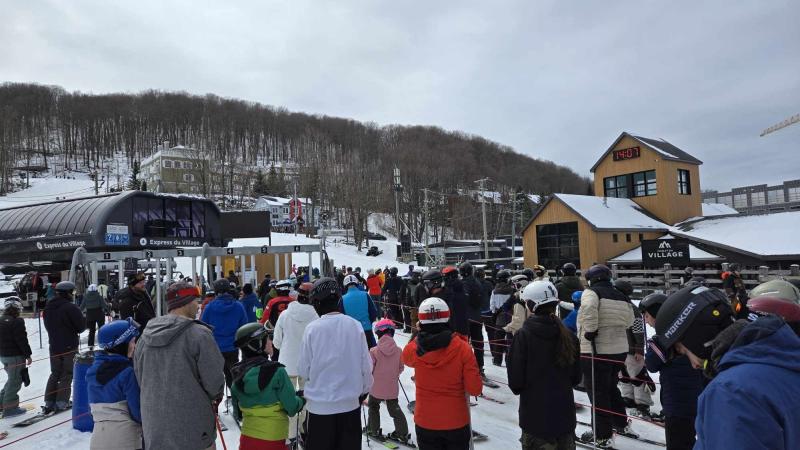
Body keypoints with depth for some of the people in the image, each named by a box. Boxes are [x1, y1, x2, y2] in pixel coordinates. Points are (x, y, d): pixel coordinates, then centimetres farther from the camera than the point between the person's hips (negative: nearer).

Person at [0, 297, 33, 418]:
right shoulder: (17, 322, -19)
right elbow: (22, 340, -19)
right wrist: (28, 355, -10)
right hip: (15, 356, -9)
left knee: (12, 379, 23)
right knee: (15, 381, 1)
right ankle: (10, 408, 7)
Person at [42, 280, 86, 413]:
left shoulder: (48, 307, 4)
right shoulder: (71, 307, -19)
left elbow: (48, 326, 12)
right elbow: (82, 325, -16)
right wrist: (75, 330, 4)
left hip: (54, 346, 7)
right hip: (70, 346, -7)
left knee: (55, 373, 16)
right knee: (67, 374, 3)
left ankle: (49, 402, 17)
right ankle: (61, 402, 4)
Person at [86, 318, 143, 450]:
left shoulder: (92, 370, 4)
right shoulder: (128, 372, -19)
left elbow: (93, 404, 14)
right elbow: (138, 410, -14)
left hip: (98, 438, 7)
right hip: (126, 439, -7)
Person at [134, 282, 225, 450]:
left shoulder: (145, 336, 0)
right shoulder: (198, 334, -19)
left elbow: (139, 377, 10)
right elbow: (214, 381, -16)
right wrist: (216, 397, 6)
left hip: (154, 430, 6)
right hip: (192, 431, -6)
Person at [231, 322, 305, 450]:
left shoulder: (237, 376, -2)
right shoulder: (277, 372, -18)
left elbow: (238, 415, 9)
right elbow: (292, 408, -12)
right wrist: (301, 399, 8)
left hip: (246, 439, 5)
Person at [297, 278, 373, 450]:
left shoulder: (312, 328, -14)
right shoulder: (355, 325, -9)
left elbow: (303, 371, -7)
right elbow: (366, 365, -3)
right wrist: (364, 390, 14)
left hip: (320, 404, -1)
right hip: (350, 403, 2)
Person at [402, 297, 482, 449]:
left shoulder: (413, 349, -14)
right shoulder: (462, 348, -19)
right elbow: (475, 389, -16)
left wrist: (419, 336, 9)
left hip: (425, 423, 1)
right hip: (457, 422, -1)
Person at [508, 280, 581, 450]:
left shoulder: (523, 336, -17)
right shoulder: (568, 336, -4)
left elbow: (515, 380, -13)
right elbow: (576, 377, 6)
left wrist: (518, 388, 8)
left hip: (535, 415, -4)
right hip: (565, 414, 4)